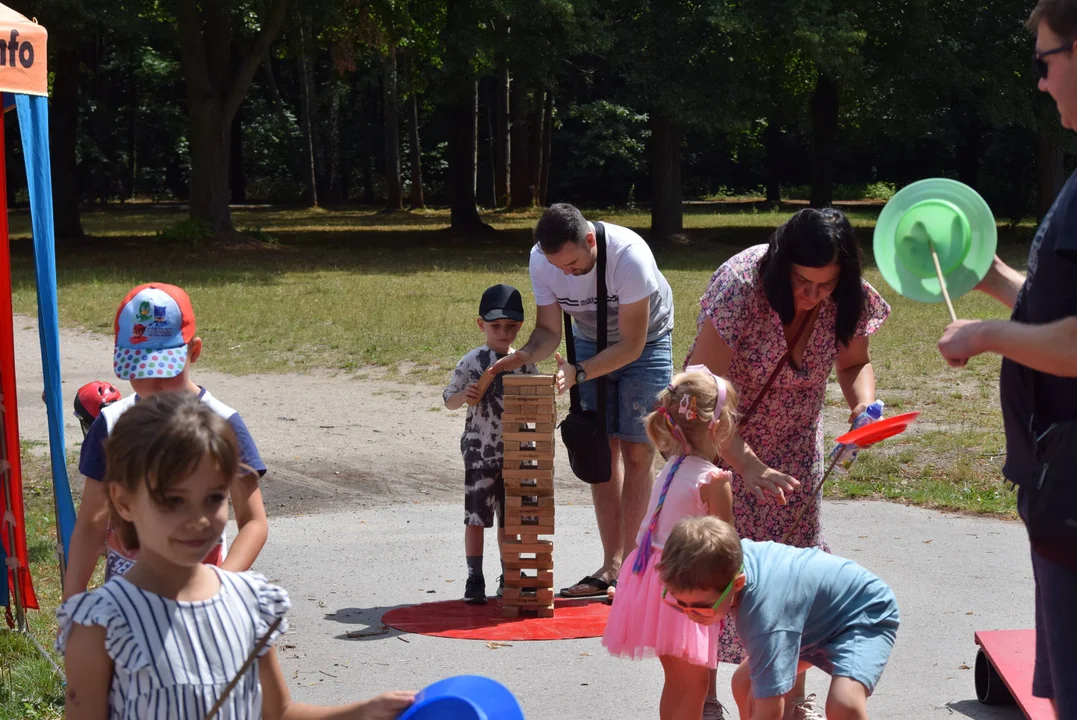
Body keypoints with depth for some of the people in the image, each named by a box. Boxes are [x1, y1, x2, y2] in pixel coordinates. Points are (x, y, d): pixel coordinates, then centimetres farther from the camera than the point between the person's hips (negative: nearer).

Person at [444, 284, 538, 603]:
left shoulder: (525, 364, 4)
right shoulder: (471, 362, -6)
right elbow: (448, 399, -1)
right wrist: (464, 397, -20)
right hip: (479, 450, -3)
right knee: (476, 516, -3)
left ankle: (508, 577, 23)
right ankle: (474, 579, 4)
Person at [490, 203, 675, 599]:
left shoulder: (629, 255, -37)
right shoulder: (541, 259, -23)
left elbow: (631, 346, -31)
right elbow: (549, 331, -14)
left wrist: (578, 372, -42)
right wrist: (524, 354, -36)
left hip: (645, 341, -4)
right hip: (591, 340, 4)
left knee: (637, 450, -8)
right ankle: (611, 565, 2)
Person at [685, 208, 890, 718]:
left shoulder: (849, 298, -16)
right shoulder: (740, 286, -31)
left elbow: (854, 362, 1)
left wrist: (864, 403, -23)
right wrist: (750, 468, -39)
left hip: (794, 446, 4)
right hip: (719, 442, -4)